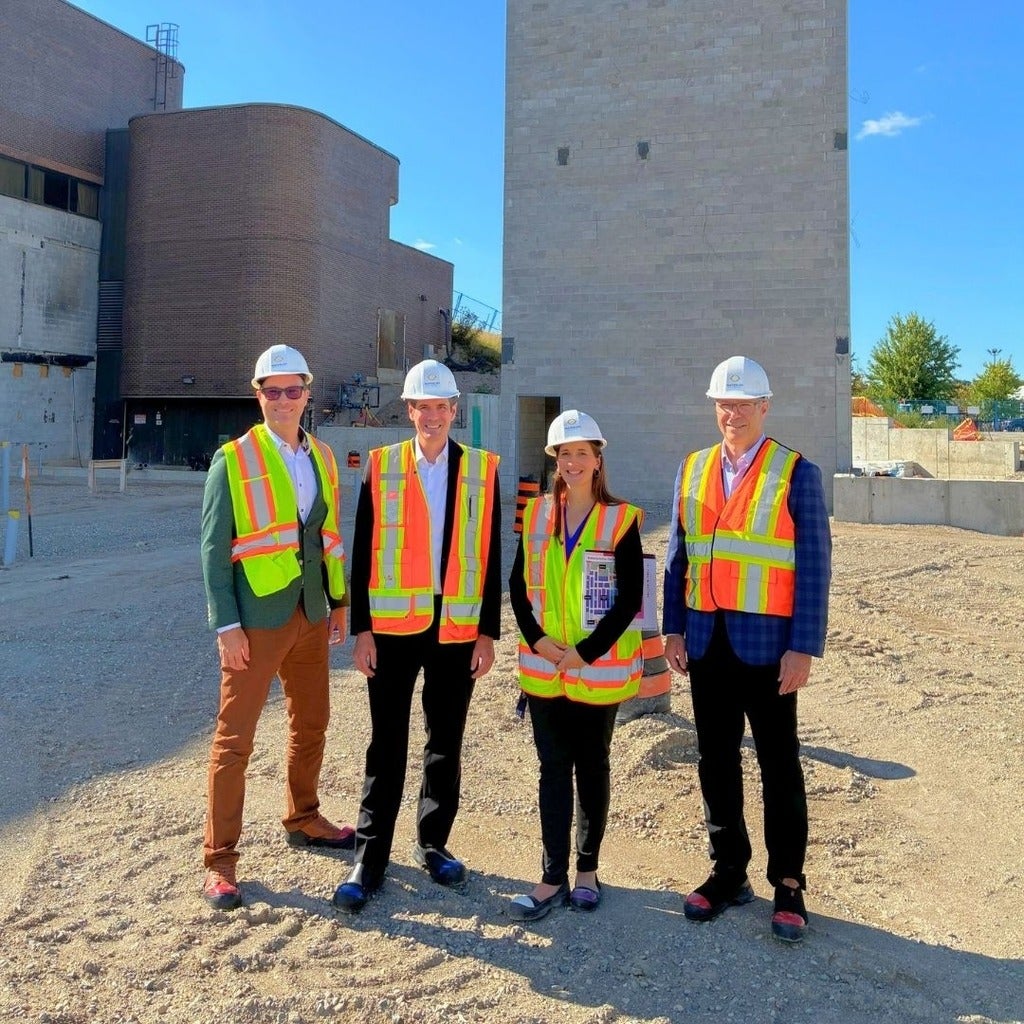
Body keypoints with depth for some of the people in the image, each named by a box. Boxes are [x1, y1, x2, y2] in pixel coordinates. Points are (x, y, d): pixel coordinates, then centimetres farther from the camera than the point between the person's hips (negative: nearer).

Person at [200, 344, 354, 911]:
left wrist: (338, 600, 14)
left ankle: (303, 819, 38)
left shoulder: (322, 457, 8)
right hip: (257, 619, -6)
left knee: (311, 723, 18)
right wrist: (226, 625, -14)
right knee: (234, 737, 0)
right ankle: (220, 859, 12)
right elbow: (215, 548, -9)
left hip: (310, 615, 6)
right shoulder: (233, 459, -7)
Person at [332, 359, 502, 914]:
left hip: (457, 630, 1)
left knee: (445, 744, 12)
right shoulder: (380, 467, 2)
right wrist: (361, 628, -4)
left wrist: (487, 633, 0)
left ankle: (433, 844, 29)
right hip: (393, 628, -1)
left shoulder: (482, 471, 3)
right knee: (386, 746, 6)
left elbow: (490, 558, 3)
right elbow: (363, 554, 1)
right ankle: (369, 858, 17)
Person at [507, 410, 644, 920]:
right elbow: (518, 584, 6)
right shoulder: (536, 514, 5)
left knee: (592, 767, 11)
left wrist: (585, 653, -15)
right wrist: (536, 639, -8)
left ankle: (587, 868, 26)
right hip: (543, 667, 3)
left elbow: (629, 599, -9)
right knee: (553, 768, 5)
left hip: (599, 669, -2)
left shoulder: (621, 519, -6)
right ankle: (552, 878, 12)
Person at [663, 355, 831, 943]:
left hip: (767, 642, -4)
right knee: (716, 762, 12)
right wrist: (674, 628, 4)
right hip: (707, 642, 4)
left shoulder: (798, 473, -4)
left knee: (779, 766, 7)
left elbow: (814, 566, -7)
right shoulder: (693, 469, 9)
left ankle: (788, 886, 21)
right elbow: (679, 555, 10)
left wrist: (804, 648, -12)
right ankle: (729, 874, 26)